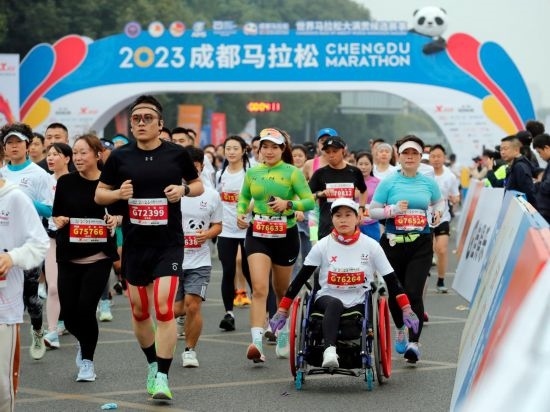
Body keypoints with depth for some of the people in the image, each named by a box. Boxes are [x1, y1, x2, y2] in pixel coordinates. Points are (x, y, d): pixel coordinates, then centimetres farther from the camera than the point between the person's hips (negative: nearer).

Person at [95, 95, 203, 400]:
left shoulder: (177, 154, -1)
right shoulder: (120, 157, 2)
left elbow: (198, 185, 12)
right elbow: (99, 194, 9)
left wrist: (184, 189, -10)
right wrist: (118, 194, -13)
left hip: (169, 243, -3)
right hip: (134, 244, 3)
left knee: (164, 307, -16)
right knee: (139, 311, 11)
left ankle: (162, 377, -12)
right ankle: (152, 363, 35)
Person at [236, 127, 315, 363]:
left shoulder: (292, 173, -4)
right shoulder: (252, 172, 6)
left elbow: (310, 201, -8)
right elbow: (244, 197, 22)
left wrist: (288, 204, -24)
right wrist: (240, 213, 3)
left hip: (285, 235, -1)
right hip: (257, 235, 1)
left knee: (282, 290, 14)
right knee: (259, 288, -16)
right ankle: (257, 342, -25)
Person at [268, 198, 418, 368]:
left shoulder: (370, 246, 1)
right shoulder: (323, 246, 0)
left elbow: (391, 279, 3)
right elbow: (301, 278, 1)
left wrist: (406, 310, -5)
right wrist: (282, 311, -2)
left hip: (359, 304, 2)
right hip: (327, 298, -2)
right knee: (334, 304, -36)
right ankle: (329, 351, -53)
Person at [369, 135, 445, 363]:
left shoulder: (428, 182, 5)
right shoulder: (388, 183, 0)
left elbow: (439, 202, 22)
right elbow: (372, 210, 1)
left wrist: (438, 212, 1)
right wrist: (393, 210, -16)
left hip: (421, 244, 0)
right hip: (393, 243, 1)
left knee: (414, 292, -13)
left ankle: (414, 342, -13)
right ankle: (401, 329, 39)